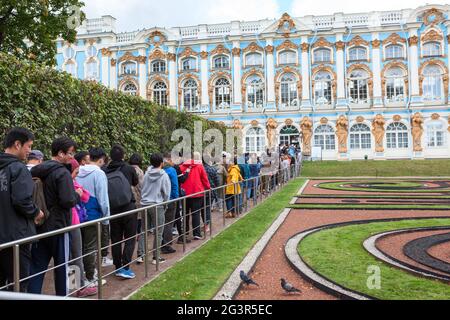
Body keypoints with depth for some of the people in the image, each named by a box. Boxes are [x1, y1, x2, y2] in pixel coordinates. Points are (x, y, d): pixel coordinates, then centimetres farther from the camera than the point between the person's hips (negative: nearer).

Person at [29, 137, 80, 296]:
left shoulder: (36, 171, 7)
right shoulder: (63, 173, -17)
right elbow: (68, 201, -23)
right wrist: (78, 194, -5)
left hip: (39, 225, 6)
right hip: (58, 226, -6)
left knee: (37, 266, 10)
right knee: (61, 265, 9)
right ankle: (62, 295, 20)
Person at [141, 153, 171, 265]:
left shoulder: (146, 174, 4)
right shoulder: (164, 175, -6)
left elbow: (143, 189, 7)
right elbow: (167, 193, -4)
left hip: (145, 204, 4)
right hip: (157, 206, -4)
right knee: (158, 233, 5)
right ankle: (156, 257, 9)